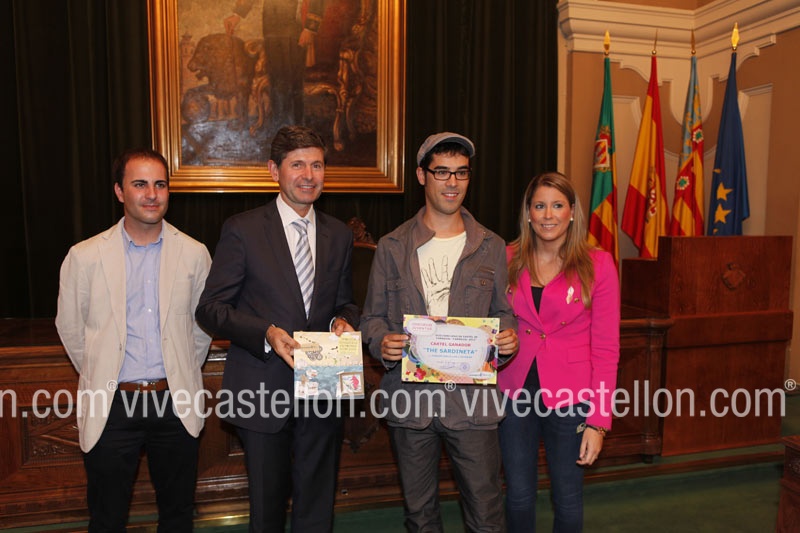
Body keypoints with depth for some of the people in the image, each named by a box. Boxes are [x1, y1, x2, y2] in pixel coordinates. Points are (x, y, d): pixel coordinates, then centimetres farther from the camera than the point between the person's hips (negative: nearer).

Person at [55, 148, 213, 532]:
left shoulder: (194, 254, -2)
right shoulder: (84, 256, -4)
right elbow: (70, 328, 6)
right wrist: (100, 378, 10)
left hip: (176, 403, 1)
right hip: (110, 406, 0)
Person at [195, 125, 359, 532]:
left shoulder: (339, 236, 7)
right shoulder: (242, 230, -6)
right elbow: (210, 308, -6)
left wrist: (342, 320, -7)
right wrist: (266, 333, -21)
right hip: (263, 389, -3)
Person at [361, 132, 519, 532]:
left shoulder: (491, 247, 6)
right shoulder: (392, 247, 4)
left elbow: (502, 311, 11)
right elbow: (373, 316, 7)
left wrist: (507, 337, -11)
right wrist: (381, 342, -15)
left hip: (472, 397, 0)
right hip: (410, 396, 1)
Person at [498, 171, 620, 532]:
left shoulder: (597, 265, -4)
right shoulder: (508, 260, 1)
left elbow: (606, 347, -5)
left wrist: (598, 420, -8)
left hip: (570, 395, -1)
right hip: (516, 390, 2)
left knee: (568, 500, 13)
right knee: (518, 497, 12)